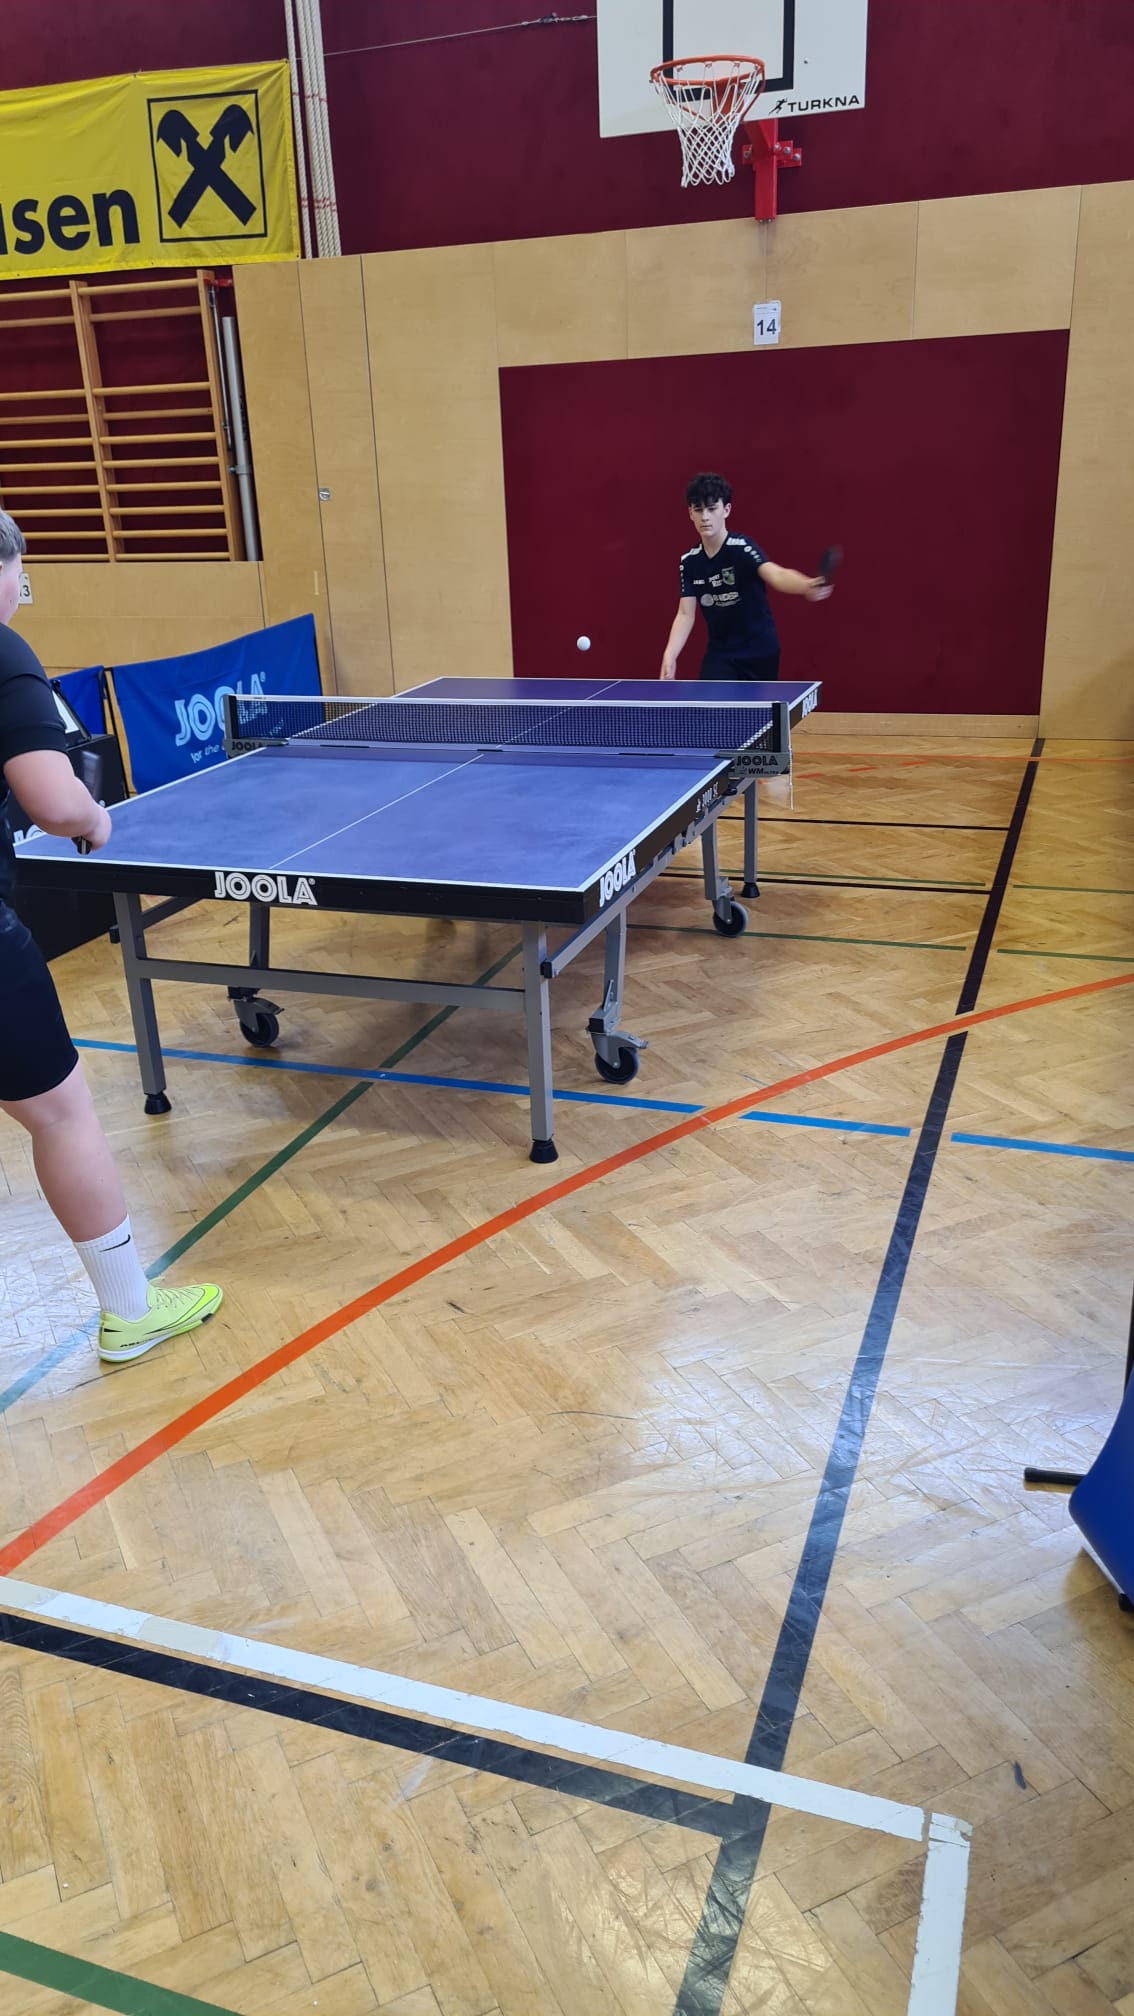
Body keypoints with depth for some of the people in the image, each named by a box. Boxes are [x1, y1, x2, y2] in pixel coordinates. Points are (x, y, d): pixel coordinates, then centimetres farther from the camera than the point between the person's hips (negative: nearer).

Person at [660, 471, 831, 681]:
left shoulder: (742, 547, -17)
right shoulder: (689, 561, -2)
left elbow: (776, 575, -35)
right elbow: (686, 614, -3)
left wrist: (807, 586, -57)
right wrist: (670, 655, -20)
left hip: (760, 653, -3)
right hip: (720, 655, 3)